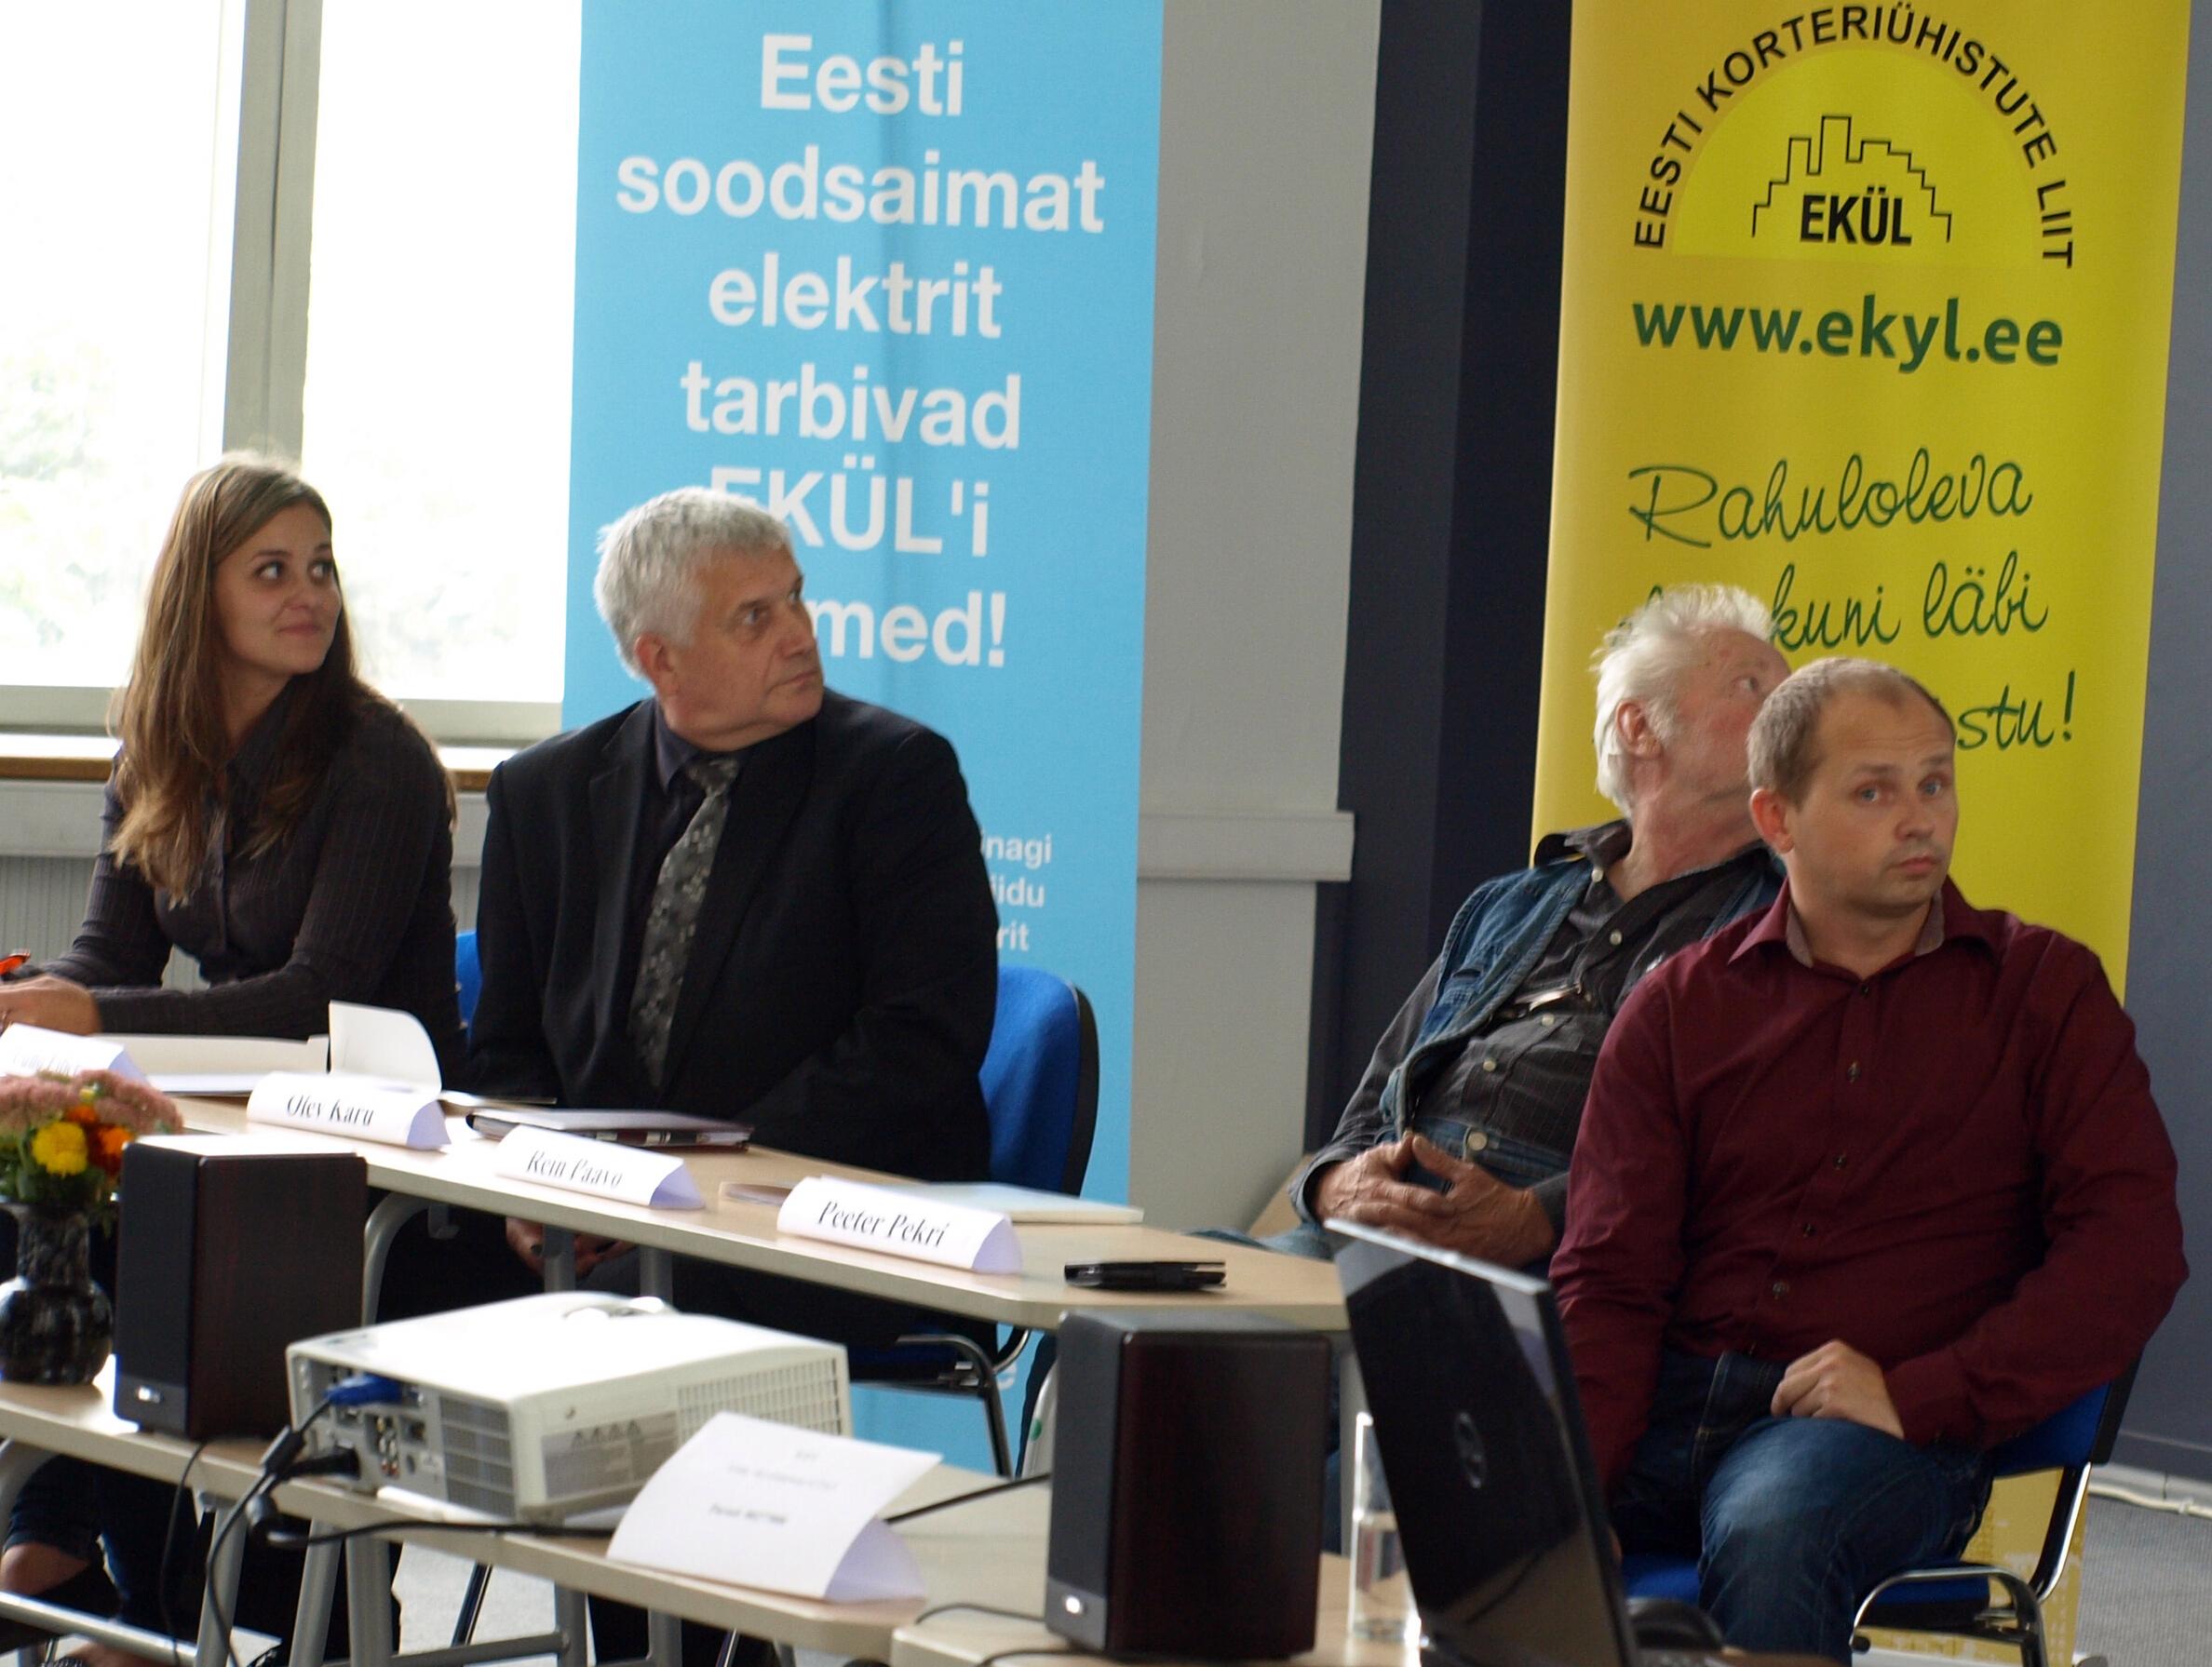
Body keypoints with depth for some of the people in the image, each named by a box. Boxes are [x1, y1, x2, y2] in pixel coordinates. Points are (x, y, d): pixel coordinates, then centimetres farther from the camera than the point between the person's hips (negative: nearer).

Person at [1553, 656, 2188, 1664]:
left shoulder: (2043, 989, 11)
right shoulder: (1679, 1006, 15)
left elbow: (2133, 1248, 0)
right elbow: (1609, 1278, 6)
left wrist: (1917, 1394, -12)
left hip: (1900, 1431, -2)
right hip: (1672, 1397, 2)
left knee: (1770, 1532, -38)